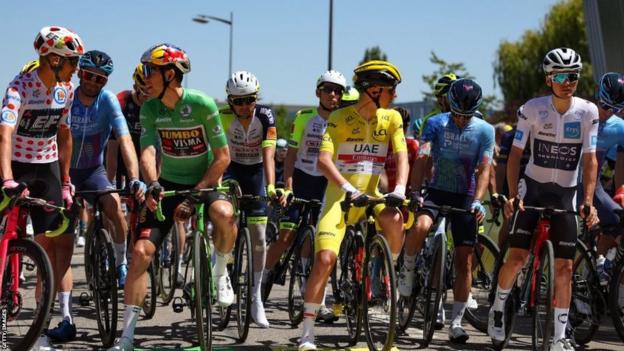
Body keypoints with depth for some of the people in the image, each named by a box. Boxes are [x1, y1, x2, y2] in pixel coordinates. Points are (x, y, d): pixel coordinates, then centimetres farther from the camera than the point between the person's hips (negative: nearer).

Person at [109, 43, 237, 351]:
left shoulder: (202, 104, -17)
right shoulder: (149, 109, -6)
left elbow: (222, 157, -15)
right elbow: (147, 151, -18)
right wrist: (152, 183, -40)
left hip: (203, 182, -3)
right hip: (168, 185, 3)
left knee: (223, 214, -37)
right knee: (140, 251, -10)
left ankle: (221, 273, -6)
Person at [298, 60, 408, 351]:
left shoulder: (391, 118, 2)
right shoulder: (340, 118, -8)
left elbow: (402, 156, -8)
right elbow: (324, 160, -18)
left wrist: (400, 189, -27)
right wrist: (348, 188, -33)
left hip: (372, 195, 3)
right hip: (338, 196, -3)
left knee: (394, 219, -32)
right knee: (325, 259, -17)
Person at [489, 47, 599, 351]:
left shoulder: (587, 111, -9)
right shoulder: (532, 109, -11)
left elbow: (590, 160, -9)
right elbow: (515, 154, -8)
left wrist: (588, 201, -19)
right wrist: (512, 195, -19)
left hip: (565, 193, 2)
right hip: (533, 187, -1)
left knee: (565, 266, -1)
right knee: (517, 257, -11)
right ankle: (498, 308, 16)